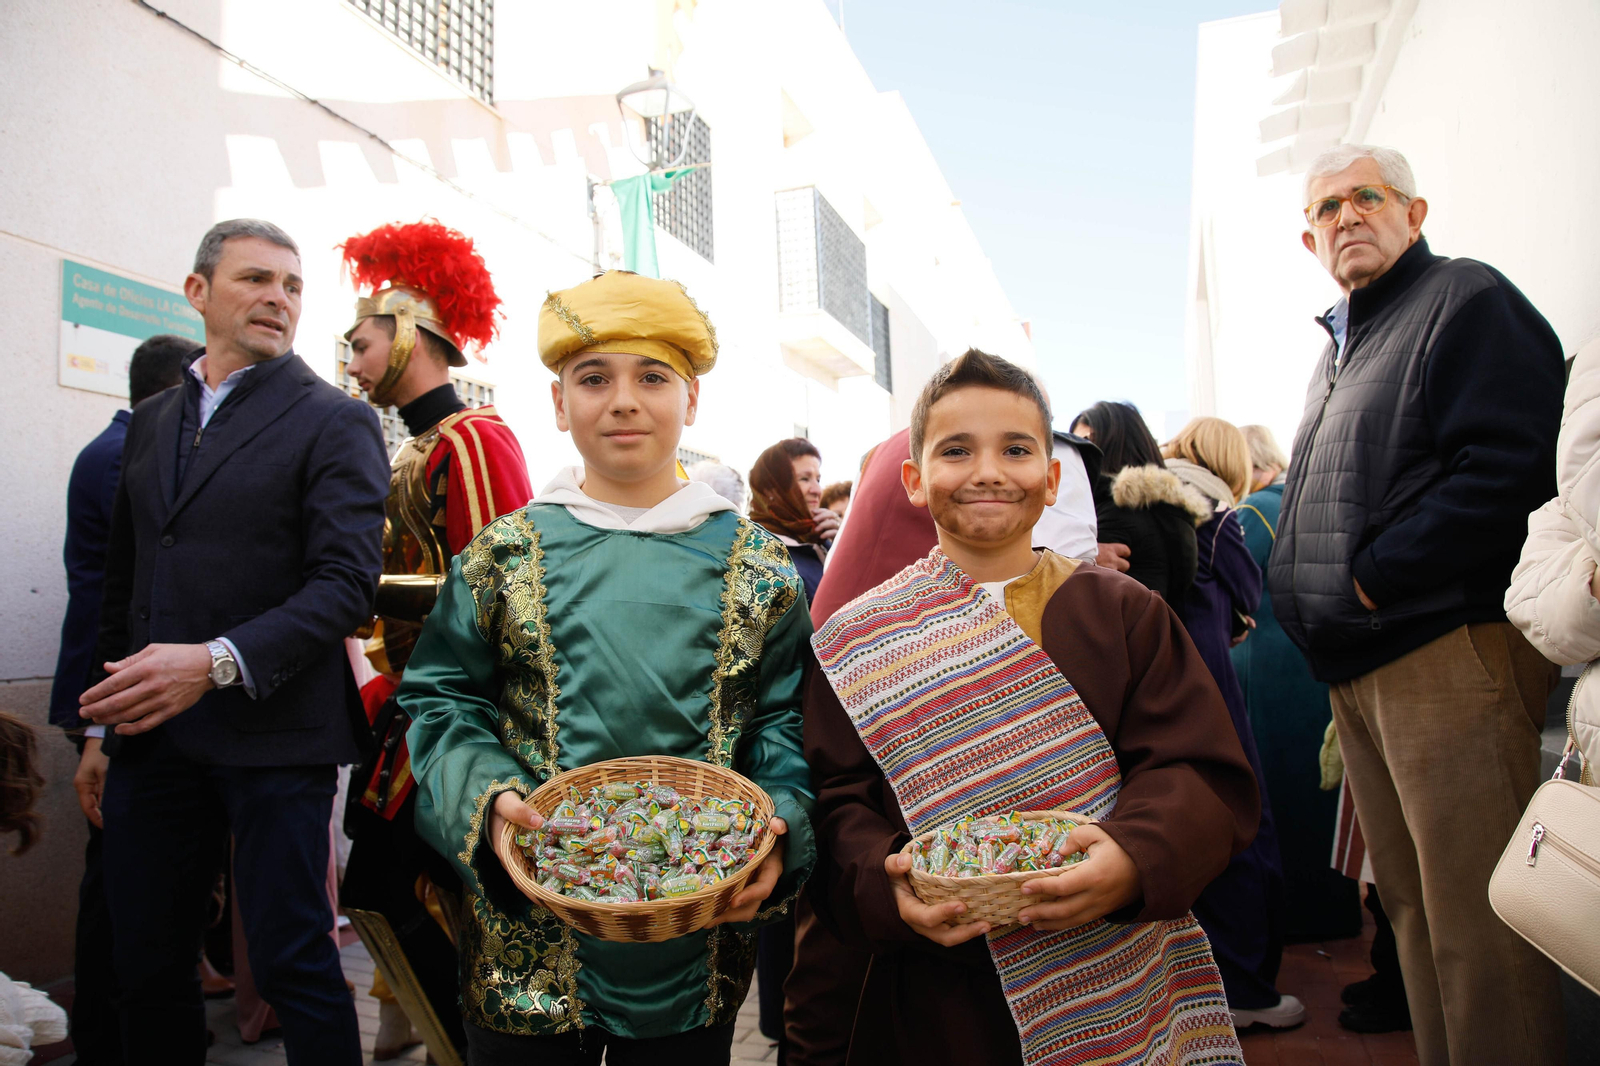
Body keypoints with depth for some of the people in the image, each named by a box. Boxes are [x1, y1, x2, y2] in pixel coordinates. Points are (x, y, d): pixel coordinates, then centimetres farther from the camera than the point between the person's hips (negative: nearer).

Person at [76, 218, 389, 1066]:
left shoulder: (334, 421, -4)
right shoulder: (152, 421, 15)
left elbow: (346, 583, -14)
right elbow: (123, 580, 18)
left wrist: (218, 663, -24)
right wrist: (106, 720, 14)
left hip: (271, 736, -6)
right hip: (150, 733, 6)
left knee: (291, 963, 2)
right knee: (145, 964, 16)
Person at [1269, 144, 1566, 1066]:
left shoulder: (1466, 299, -2)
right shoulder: (1339, 348, 24)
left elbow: (1511, 466, -17)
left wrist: (1376, 574, -16)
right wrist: (1304, 594, 11)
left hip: (1448, 647, -9)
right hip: (1358, 666, 9)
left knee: (1474, 919, -4)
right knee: (1410, 902, 15)